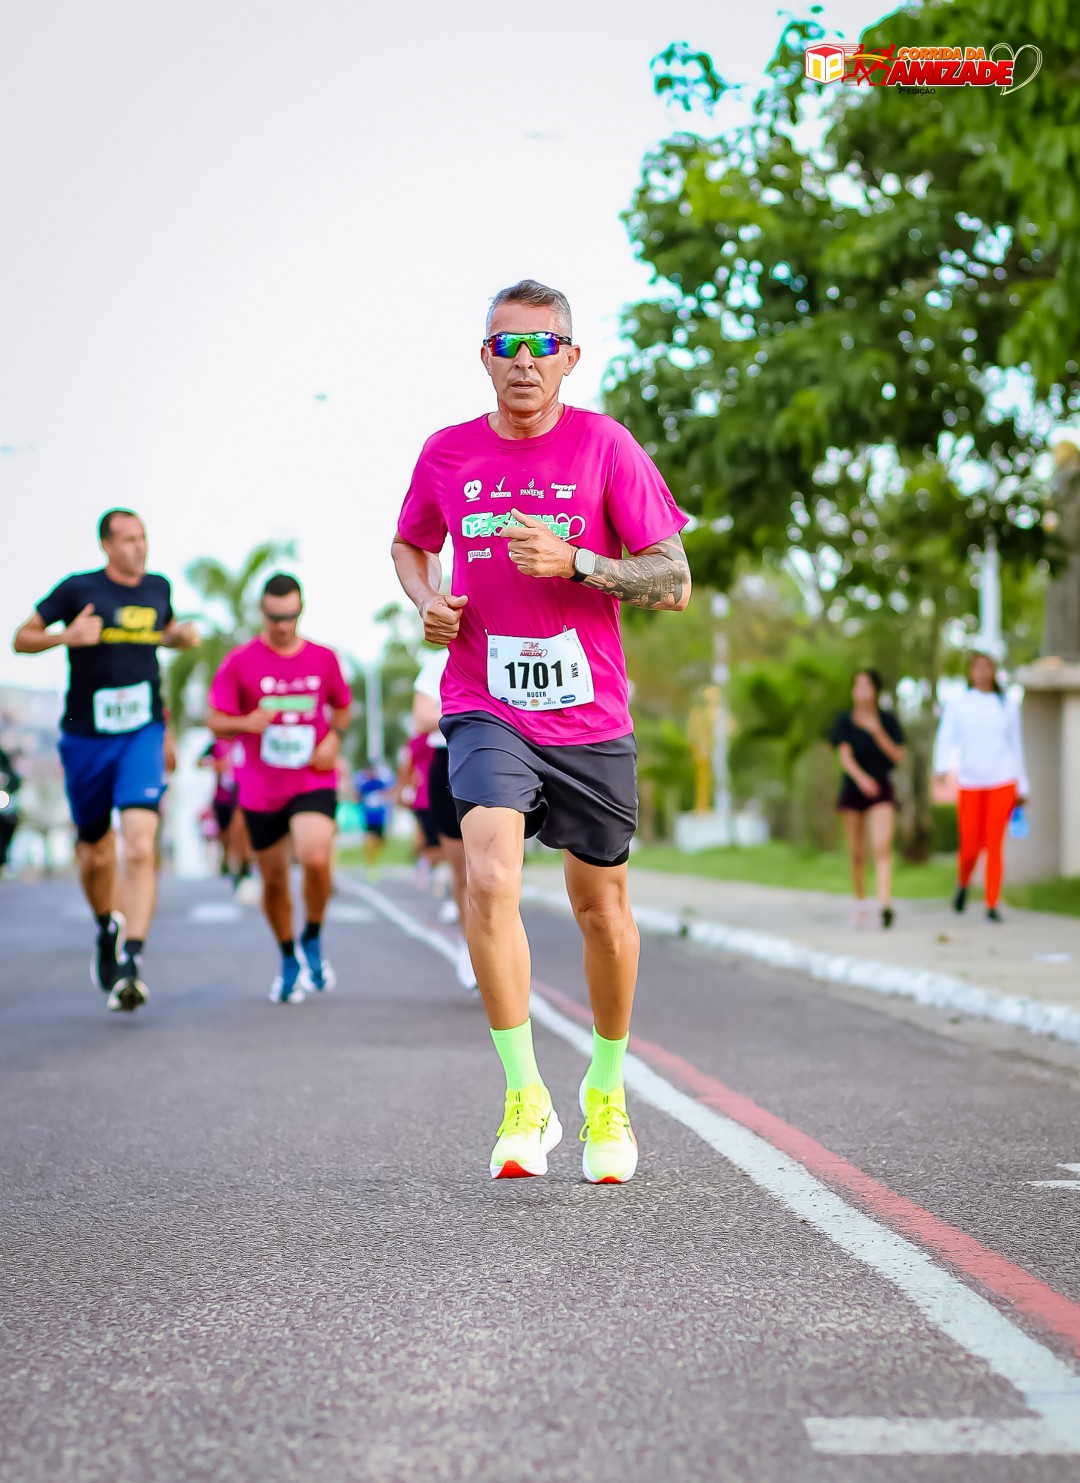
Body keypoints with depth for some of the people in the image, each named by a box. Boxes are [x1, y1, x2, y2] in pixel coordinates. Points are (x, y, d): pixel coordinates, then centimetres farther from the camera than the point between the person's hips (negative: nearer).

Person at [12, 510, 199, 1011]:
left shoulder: (158, 587, 7)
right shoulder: (78, 589, -4)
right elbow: (21, 639, 1)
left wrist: (183, 637, 5)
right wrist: (65, 636, -18)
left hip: (142, 734, 1)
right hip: (86, 738, -1)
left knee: (140, 847, -18)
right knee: (96, 853, 11)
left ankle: (130, 961, -22)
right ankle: (107, 929, 41)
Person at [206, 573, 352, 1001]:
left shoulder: (324, 658, 4)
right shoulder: (240, 662, -2)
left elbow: (342, 706, 20)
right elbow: (216, 721, -1)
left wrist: (334, 737, -1)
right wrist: (246, 723, -22)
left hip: (313, 782, -1)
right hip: (261, 789, 1)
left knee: (316, 858, -24)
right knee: (274, 878, 9)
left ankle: (313, 939, 2)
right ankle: (289, 961, 30)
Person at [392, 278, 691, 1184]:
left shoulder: (604, 446, -5)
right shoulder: (447, 455, 3)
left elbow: (676, 582, -6)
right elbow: (409, 546, 23)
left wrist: (572, 562, -20)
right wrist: (427, 601, 1)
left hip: (589, 716, 0)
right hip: (485, 707, 0)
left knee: (600, 902, 10)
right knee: (490, 880, -23)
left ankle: (607, 1093, 32)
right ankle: (526, 1100, -13)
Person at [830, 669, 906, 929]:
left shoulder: (887, 720, 1)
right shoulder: (845, 721, -1)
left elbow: (898, 756, -3)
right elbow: (845, 756, -12)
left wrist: (877, 731, -15)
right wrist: (861, 777, -31)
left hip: (881, 790, -1)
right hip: (853, 790, 1)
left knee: (882, 847, -19)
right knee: (857, 853, 8)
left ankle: (885, 905, -31)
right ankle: (860, 903, 27)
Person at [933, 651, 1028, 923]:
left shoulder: (1008, 705, 10)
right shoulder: (958, 704, 5)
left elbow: (1016, 746, 14)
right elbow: (946, 738, -5)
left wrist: (1022, 787, 13)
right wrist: (941, 768, -24)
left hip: (1002, 782, 1)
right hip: (970, 783, 0)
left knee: (995, 844, -7)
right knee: (970, 847, -1)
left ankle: (992, 906, -1)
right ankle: (963, 884, 31)